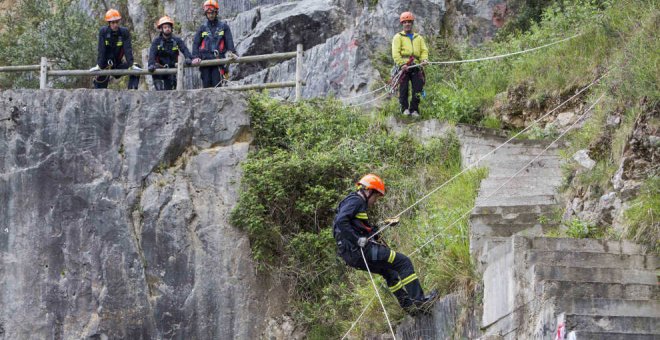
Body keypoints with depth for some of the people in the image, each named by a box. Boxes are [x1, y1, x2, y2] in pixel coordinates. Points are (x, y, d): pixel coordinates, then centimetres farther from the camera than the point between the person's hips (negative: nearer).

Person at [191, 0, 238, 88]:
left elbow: (229, 41, 1)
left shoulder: (223, 27, 11)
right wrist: (195, 57, -6)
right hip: (205, 60, 2)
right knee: (206, 84, -2)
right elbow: (195, 43, 10)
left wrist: (232, 52, -19)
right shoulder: (202, 28, 16)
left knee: (216, 84, -11)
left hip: (218, 60, -2)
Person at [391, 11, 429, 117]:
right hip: (403, 66, -3)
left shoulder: (418, 38, 26)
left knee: (418, 88, -7)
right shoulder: (398, 37, 13)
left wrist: (424, 59, -5)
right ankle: (404, 109, -2)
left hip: (416, 66, 3)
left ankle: (414, 109, -1)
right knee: (403, 88, -8)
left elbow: (424, 50, 18)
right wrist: (401, 64, -14)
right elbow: (395, 53, 1)